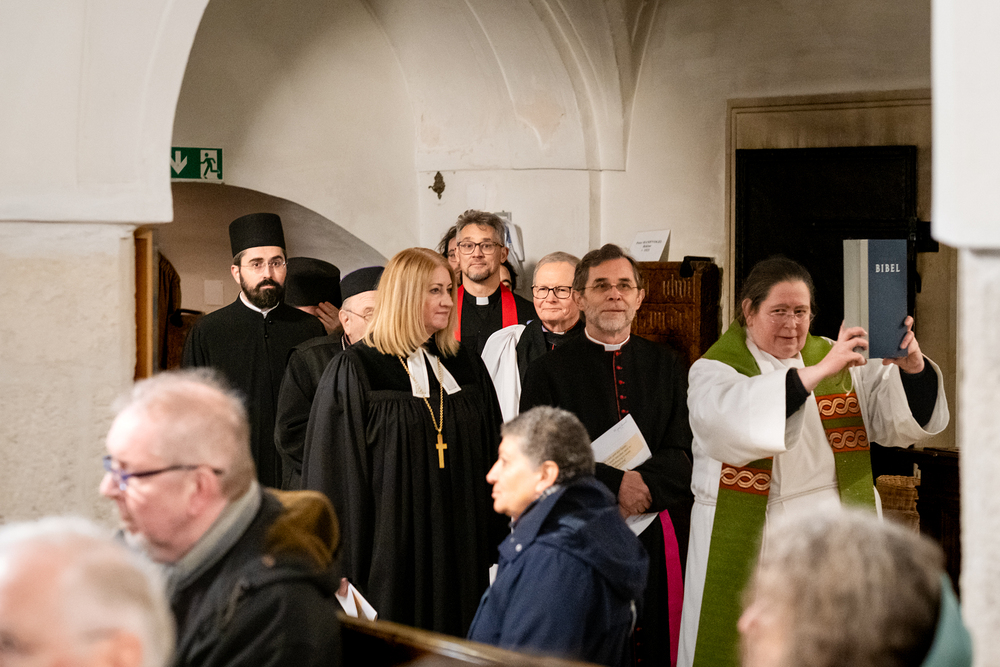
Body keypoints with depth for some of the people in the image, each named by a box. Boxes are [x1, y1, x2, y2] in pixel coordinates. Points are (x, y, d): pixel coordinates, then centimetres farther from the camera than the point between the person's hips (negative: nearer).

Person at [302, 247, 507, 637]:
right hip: (392, 543, -4)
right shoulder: (354, 371, -6)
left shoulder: (465, 367, 10)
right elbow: (335, 470, -7)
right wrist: (343, 566, -10)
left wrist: (494, 543, 8)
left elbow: (491, 455, 13)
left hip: (460, 543, 5)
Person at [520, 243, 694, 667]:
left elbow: (686, 454, 2)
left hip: (658, 537, 2)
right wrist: (614, 484, -16)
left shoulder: (668, 366, 11)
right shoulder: (548, 372, 3)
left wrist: (642, 485, -16)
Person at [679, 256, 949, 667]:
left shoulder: (833, 359, 10)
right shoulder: (715, 370, -3)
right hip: (751, 546, -3)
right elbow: (731, 419, -27)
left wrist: (912, 367, -19)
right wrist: (819, 372, -32)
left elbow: (899, 419, 1)